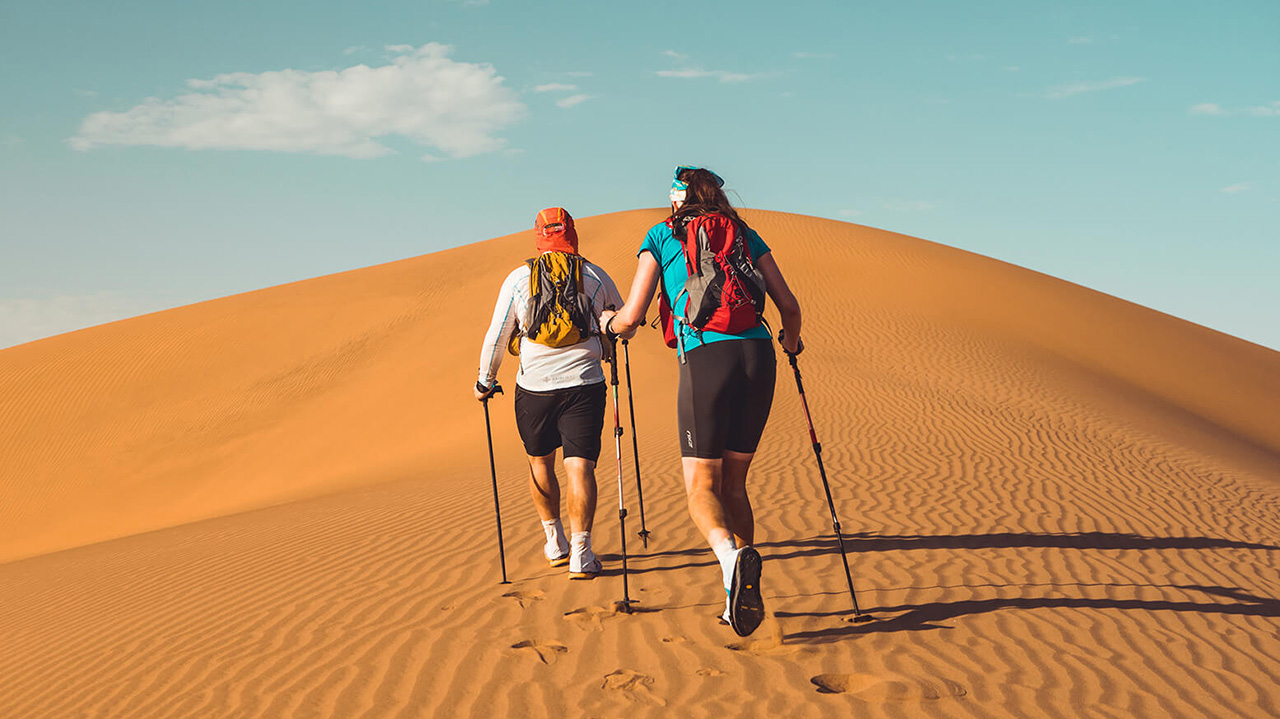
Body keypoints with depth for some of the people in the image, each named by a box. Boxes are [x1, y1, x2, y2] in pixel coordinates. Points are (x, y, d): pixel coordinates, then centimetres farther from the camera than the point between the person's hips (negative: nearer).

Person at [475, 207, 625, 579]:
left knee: (540, 463, 19)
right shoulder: (595, 277, 2)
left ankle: (554, 541, 28)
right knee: (580, 467, -3)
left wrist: (485, 381, 15)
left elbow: (496, 338, 3)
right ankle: (580, 551, -13)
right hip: (584, 384, -1)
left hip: (534, 387, 1)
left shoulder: (518, 279, 1)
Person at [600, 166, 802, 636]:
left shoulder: (661, 237, 14)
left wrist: (609, 322, 30)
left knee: (700, 485, 0)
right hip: (757, 355, 4)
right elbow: (789, 307, 15)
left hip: (705, 356, -4)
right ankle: (741, 596, 11)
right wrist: (791, 343, 36)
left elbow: (632, 316, 7)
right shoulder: (746, 235, 22)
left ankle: (732, 553, -31)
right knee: (733, 481, 16)